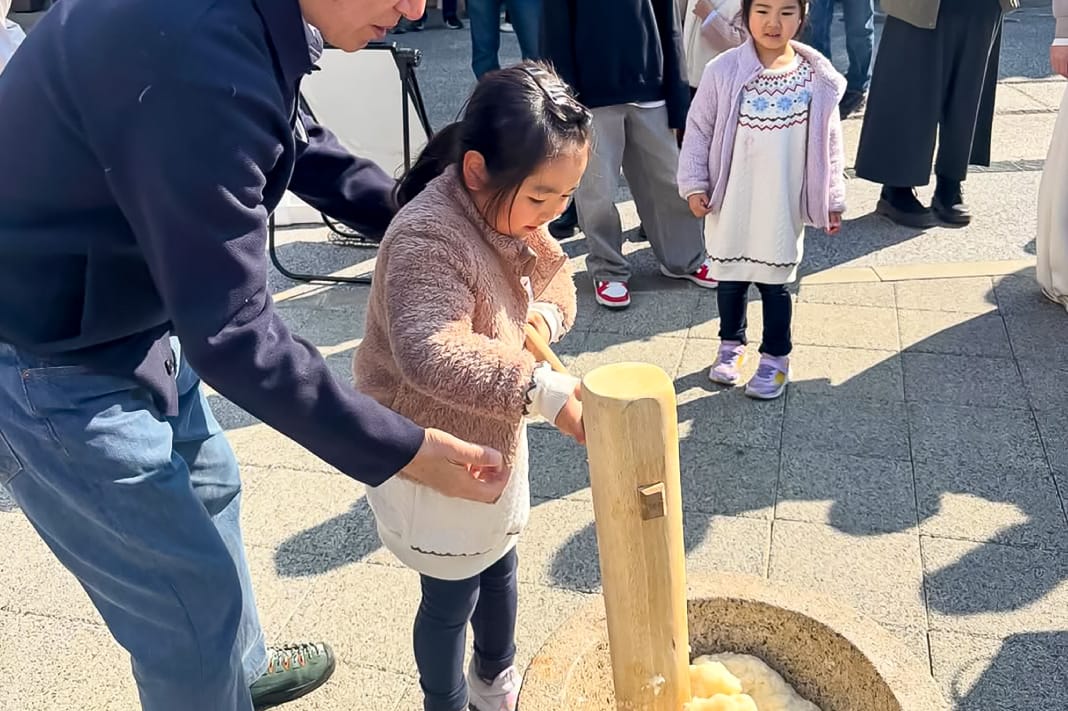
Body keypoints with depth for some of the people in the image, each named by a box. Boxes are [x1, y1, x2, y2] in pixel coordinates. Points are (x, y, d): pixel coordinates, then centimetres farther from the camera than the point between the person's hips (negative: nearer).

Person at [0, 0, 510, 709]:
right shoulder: (201, 57, -35)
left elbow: (300, 143, 12)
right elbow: (231, 331, -31)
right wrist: (401, 450, -24)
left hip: (130, 304, 10)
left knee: (207, 484, 27)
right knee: (198, 598, 4)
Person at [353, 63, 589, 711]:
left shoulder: (516, 214, -5)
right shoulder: (428, 239, -32)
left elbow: (558, 283, 10)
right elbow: (430, 356, -45)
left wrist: (546, 315, -13)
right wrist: (544, 391, -49)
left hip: (495, 438, 9)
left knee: (500, 568, 27)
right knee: (451, 598, 11)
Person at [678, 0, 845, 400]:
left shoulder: (818, 77, -6)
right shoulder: (723, 71, -10)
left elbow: (829, 143, 2)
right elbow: (698, 130, -2)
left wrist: (832, 200, 4)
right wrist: (694, 184, -5)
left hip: (783, 208, 0)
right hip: (731, 203, 0)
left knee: (775, 283, 10)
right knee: (730, 278, 16)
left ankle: (776, 358, 27)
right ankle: (731, 345, 37)